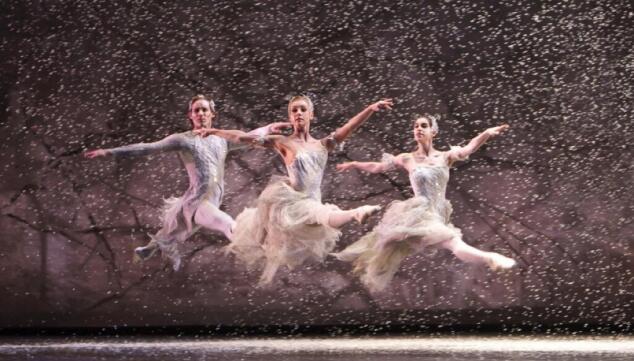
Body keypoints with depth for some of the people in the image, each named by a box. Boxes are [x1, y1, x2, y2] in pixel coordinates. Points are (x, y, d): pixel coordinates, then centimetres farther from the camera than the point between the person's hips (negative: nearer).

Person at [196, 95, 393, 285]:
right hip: (290, 201, -5)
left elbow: (349, 127, 2)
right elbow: (243, 137, 5)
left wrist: (371, 108, -12)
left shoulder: (323, 145, 14)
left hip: (311, 203, 5)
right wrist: (214, 131, 4)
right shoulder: (283, 142, 4)